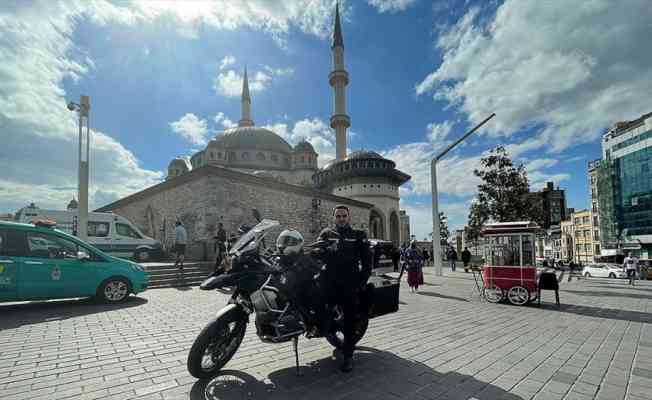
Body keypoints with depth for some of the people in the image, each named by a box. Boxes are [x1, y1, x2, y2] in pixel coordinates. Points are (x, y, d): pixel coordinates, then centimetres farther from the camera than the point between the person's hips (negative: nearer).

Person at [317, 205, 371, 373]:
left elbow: (366, 259, 7)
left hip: (350, 284, 0)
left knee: (349, 321, 5)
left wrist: (363, 279, -3)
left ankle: (348, 356, 15)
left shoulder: (359, 235, 11)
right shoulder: (326, 233, 13)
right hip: (329, 283, 1)